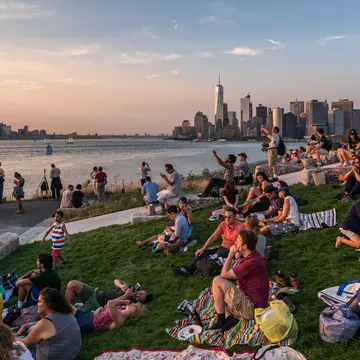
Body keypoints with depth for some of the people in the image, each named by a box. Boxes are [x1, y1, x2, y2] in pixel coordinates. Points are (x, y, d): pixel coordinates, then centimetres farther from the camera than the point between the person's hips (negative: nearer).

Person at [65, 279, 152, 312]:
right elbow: (116, 280, 7)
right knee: (72, 284, -10)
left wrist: (126, 295, -30)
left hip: (96, 304, -7)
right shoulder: (134, 288, -1)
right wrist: (121, 286, -15)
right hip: (97, 293, 7)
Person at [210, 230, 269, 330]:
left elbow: (224, 274, -20)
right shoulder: (251, 255, 5)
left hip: (251, 308, -10)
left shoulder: (253, 262, -26)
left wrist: (231, 254, -12)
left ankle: (221, 321, -7)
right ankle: (229, 317, 0)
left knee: (217, 281, -15)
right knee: (215, 288, 18)